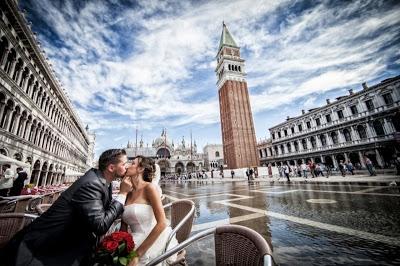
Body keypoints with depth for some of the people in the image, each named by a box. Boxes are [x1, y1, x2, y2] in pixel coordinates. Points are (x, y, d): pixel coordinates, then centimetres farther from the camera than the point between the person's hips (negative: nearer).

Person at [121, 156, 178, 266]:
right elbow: (124, 225, 9)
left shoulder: (149, 187, -14)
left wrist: (137, 254, -16)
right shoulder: (128, 193, 5)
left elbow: (162, 223, -20)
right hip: (137, 242, 5)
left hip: (154, 242, -5)